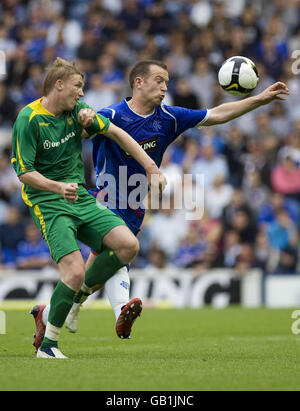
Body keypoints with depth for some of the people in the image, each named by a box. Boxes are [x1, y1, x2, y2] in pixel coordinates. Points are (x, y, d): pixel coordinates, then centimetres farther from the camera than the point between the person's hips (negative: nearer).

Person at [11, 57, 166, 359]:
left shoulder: (77, 110, 7)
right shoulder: (28, 118, -12)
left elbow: (116, 133, 13)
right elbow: (24, 171, -15)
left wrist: (152, 168, 7)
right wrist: (58, 187, -31)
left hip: (81, 198, 7)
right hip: (47, 204, -7)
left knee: (129, 245, -10)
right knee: (75, 272, -21)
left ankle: (76, 298, 9)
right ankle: (47, 344, -5)